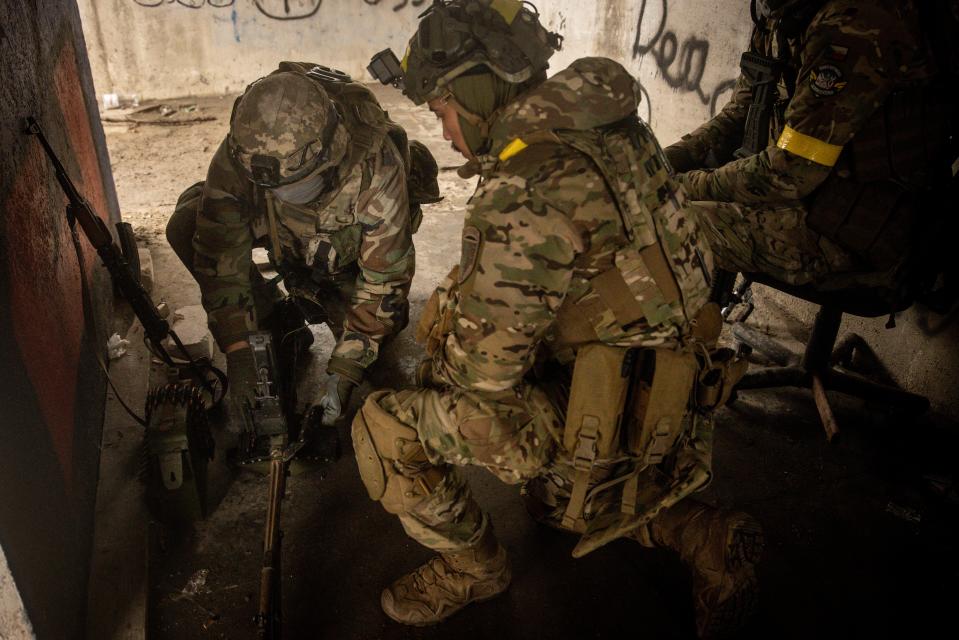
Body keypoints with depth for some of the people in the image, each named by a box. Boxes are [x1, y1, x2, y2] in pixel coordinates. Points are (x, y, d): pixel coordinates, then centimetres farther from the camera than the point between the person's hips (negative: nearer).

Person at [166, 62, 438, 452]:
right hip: (283, 233, 2)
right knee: (186, 229, -19)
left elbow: (386, 275, -34)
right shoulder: (237, 157, -34)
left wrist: (345, 371, -35)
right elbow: (219, 250, -27)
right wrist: (237, 351, -30)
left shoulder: (376, 169, -41)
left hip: (350, 250, -2)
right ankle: (277, 320, -1)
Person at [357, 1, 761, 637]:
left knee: (384, 427, -6)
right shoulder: (607, 130, 2)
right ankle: (704, 537, 22)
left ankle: (471, 566, 15)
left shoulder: (527, 187, -27)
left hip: (605, 434, -9)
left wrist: (437, 357, -1)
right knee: (556, 498, 37)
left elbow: (481, 369, -23)